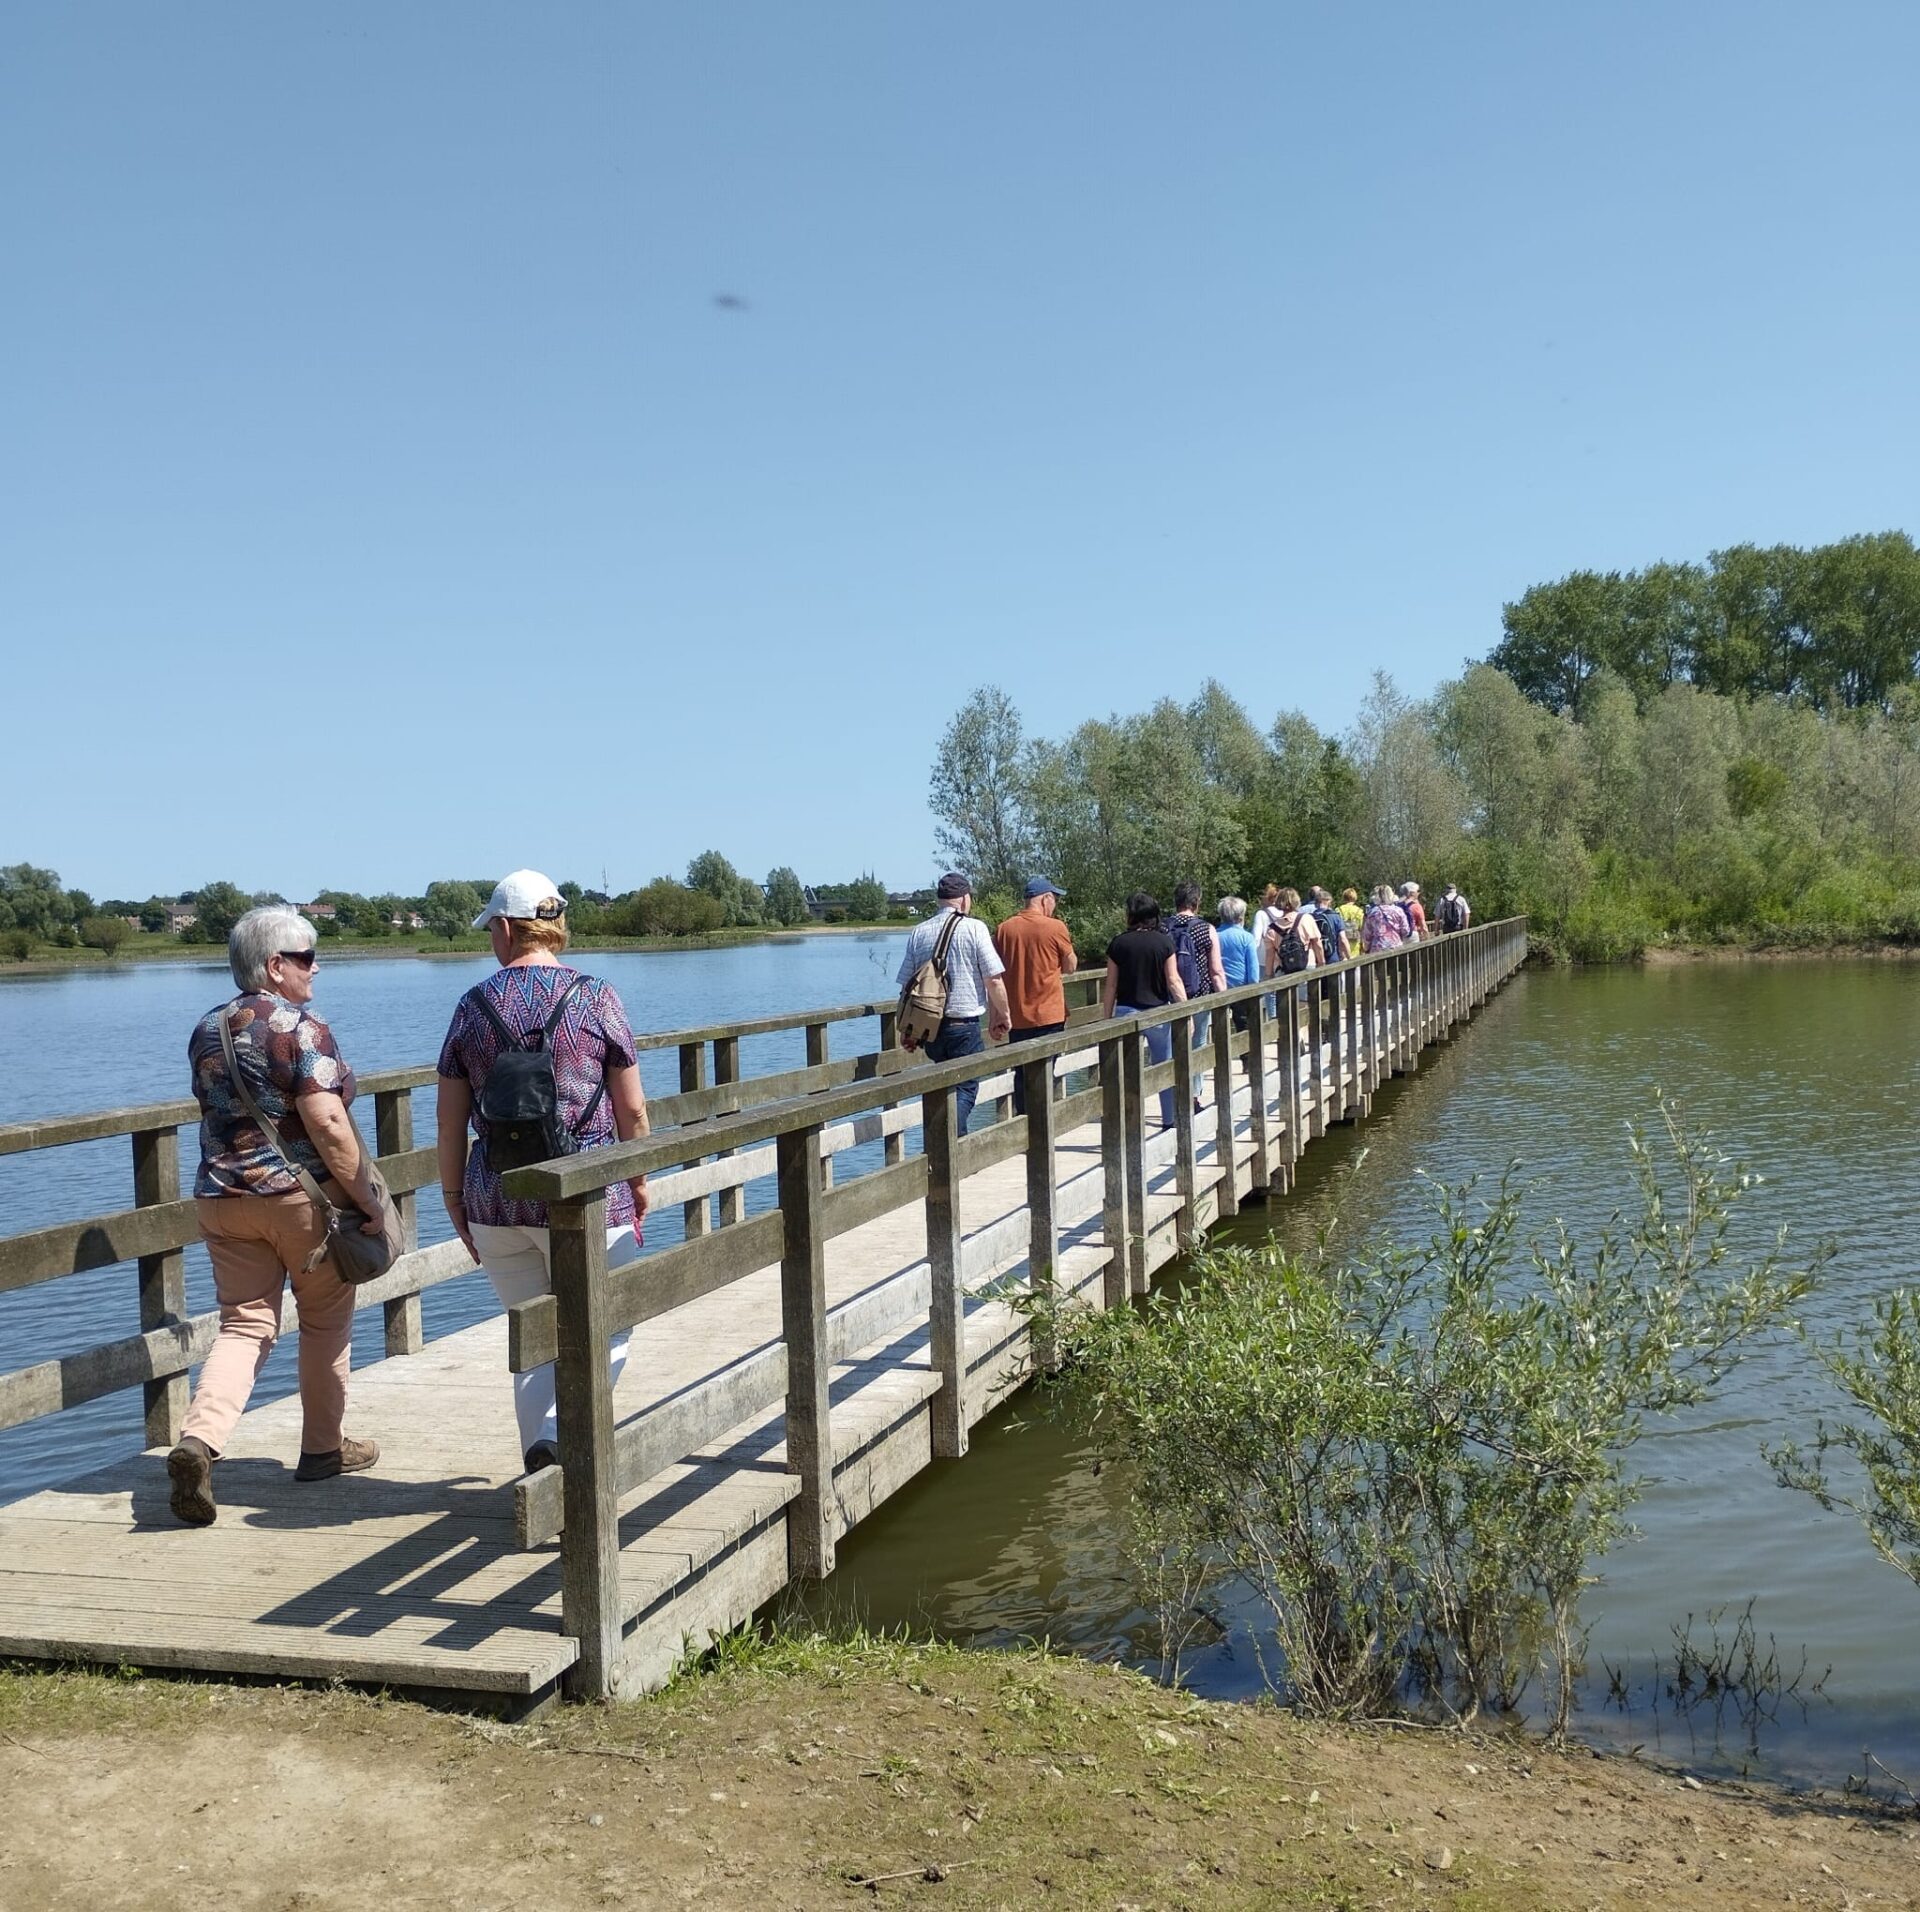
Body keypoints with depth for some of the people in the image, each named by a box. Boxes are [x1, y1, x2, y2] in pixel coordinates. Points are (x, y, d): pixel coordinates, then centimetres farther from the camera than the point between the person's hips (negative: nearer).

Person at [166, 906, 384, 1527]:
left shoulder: (206, 1031, 9)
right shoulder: (301, 1028, -14)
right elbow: (328, 1123, -21)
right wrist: (366, 1200, -15)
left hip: (223, 1198, 5)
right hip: (305, 1196, -5)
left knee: (243, 1326, 7)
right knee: (325, 1321, 12)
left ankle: (198, 1438, -14)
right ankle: (323, 1448, 23)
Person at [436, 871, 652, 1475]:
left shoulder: (473, 1005, 3)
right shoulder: (596, 997, -4)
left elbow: (450, 1119, 6)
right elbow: (631, 1110, -1)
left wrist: (454, 1198, 17)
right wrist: (639, 1181, 12)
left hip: (496, 1199, 3)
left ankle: (544, 1469, 13)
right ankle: (559, 1430, -14)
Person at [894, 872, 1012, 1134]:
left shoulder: (919, 932, 6)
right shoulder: (974, 928, -8)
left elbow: (906, 985, 9)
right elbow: (994, 979, -9)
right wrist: (1003, 1014, 5)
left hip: (930, 1026, 5)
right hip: (964, 1025, -5)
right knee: (966, 1088, -1)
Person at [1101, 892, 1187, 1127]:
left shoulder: (1118, 943, -2)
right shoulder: (1164, 942, -3)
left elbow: (1111, 986, 0)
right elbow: (1174, 981, -5)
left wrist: (1107, 1019, 7)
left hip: (1126, 1012, 0)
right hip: (1158, 1011, 0)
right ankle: (1169, 1121, 19)